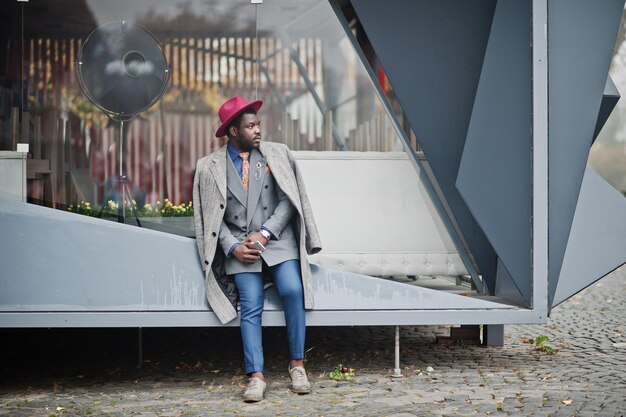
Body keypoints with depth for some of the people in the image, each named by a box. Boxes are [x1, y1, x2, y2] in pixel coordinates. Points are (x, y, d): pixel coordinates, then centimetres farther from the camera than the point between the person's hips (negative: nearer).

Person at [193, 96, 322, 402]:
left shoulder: (277, 155, 5)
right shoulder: (210, 167, 5)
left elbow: (288, 200, 1)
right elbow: (211, 215, 5)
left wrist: (265, 234, -9)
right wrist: (233, 247, -8)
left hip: (277, 239, 0)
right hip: (239, 245, 0)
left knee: (292, 291, -21)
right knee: (251, 307, -12)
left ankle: (297, 364, -9)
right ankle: (256, 376, -11)